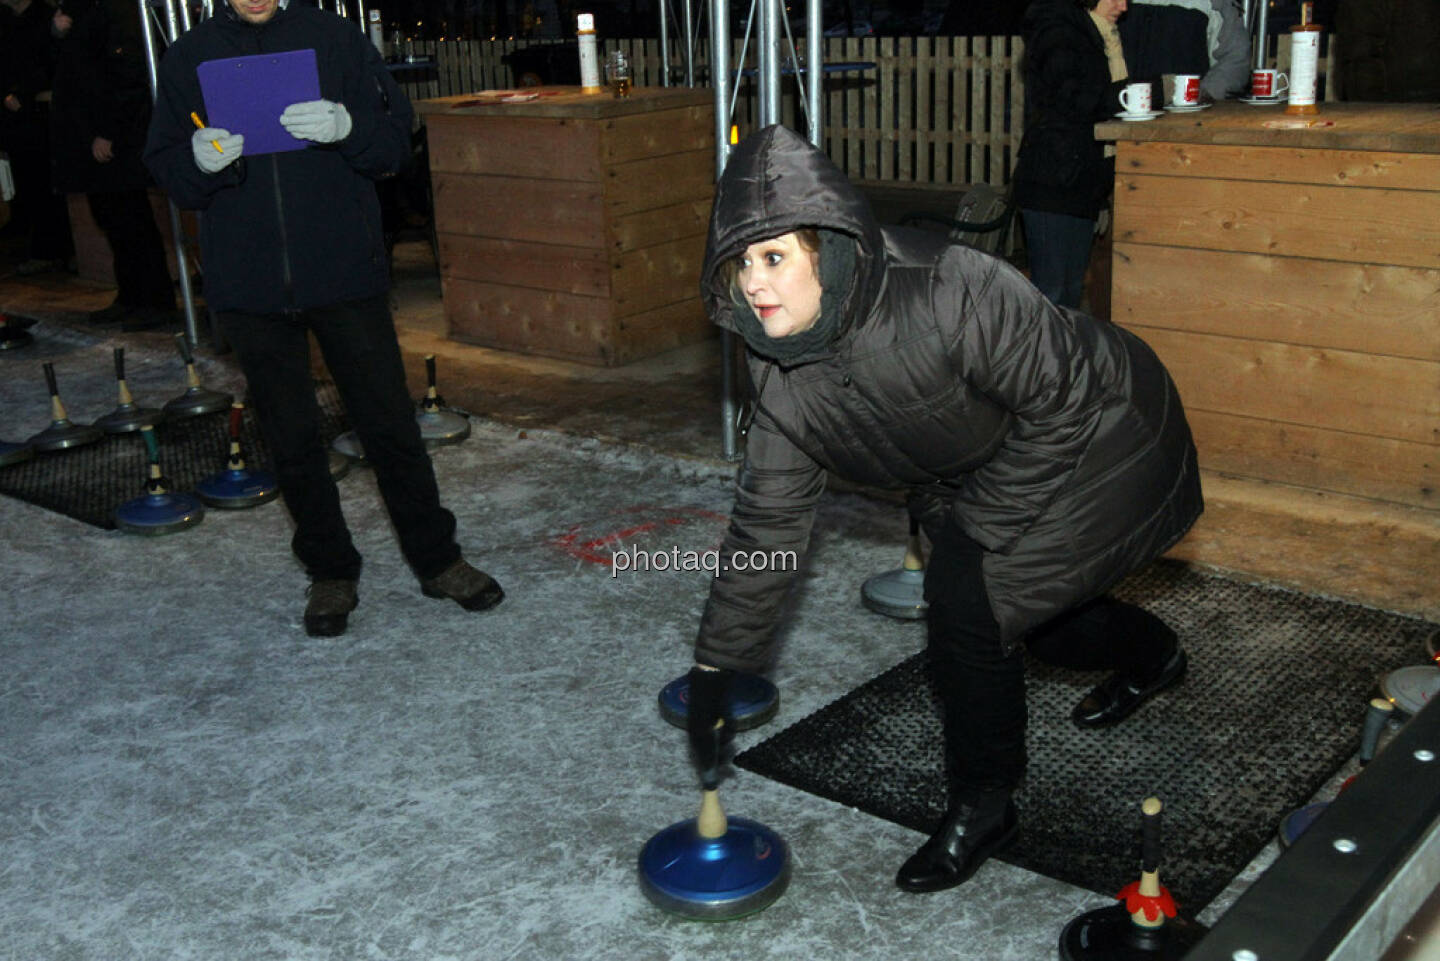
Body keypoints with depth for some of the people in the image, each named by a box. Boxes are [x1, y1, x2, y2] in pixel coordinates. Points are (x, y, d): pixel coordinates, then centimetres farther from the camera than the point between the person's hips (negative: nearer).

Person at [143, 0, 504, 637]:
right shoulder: (188, 58, 6)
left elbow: (396, 140, 1)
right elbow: (166, 172, 6)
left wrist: (348, 128, -20)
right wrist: (201, 162, -17)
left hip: (345, 274, -1)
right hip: (249, 288, 2)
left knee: (390, 423, 4)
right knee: (291, 439, 9)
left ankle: (436, 559, 21)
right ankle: (331, 573, 25)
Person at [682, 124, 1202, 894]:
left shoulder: (948, 291, -38)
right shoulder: (783, 377, -15)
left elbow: (1061, 403, -27)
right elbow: (766, 520, -8)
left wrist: (979, 527, -20)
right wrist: (714, 670, -7)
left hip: (1100, 444, -7)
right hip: (985, 471, 7)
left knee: (970, 594, -18)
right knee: (1013, 604, 16)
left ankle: (983, 807, 4)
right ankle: (1151, 656, 50)